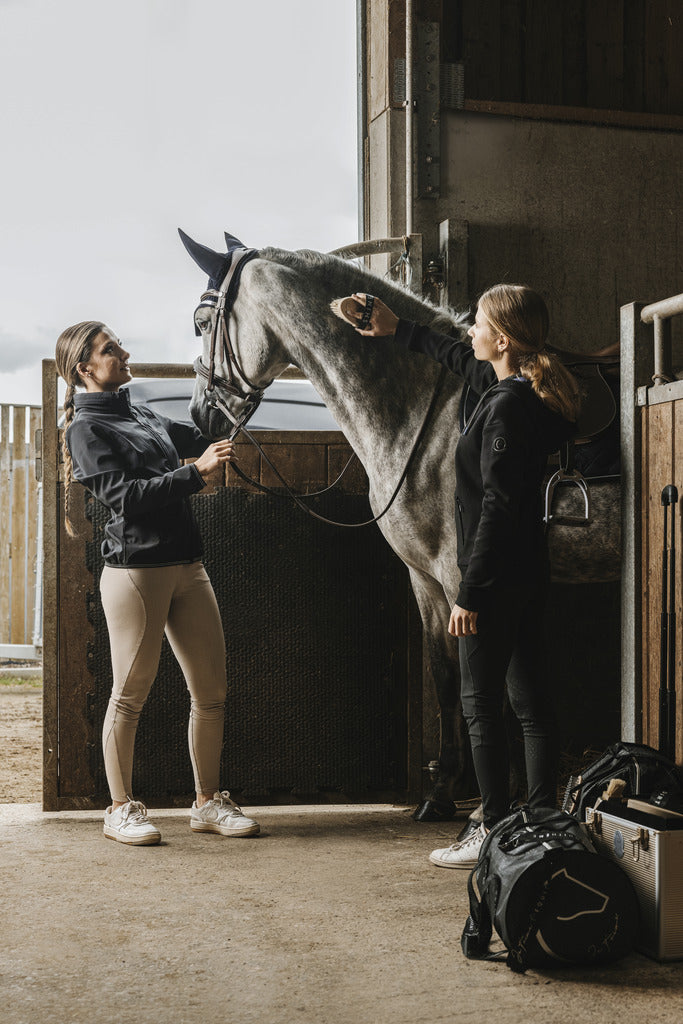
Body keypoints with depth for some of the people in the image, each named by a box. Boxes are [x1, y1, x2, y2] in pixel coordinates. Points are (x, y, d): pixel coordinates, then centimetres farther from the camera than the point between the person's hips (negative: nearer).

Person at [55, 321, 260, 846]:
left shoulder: (143, 417, 18)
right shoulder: (87, 429, -4)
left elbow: (201, 436, 27)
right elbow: (124, 495, -15)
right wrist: (195, 472, -18)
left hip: (188, 566, 7)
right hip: (136, 569, -7)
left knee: (212, 690, 7)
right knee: (131, 694, 1)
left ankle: (209, 802, 19)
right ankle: (122, 809, 14)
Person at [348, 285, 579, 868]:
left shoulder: (505, 408, -19)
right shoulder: (524, 393, 10)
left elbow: (496, 507, -22)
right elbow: (457, 358, 30)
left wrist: (469, 593, -19)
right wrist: (397, 331, 39)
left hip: (496, 579, -10)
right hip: (528, 574, 10)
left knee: (481, 706, 0)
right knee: (530, 700, 12)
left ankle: (496, 834, 7)